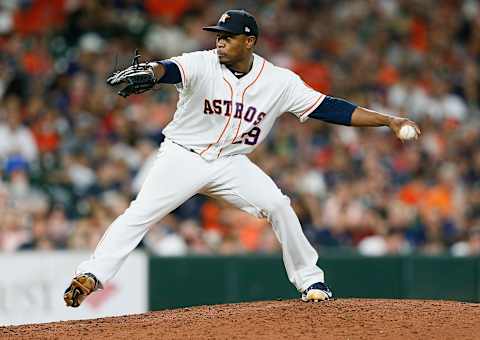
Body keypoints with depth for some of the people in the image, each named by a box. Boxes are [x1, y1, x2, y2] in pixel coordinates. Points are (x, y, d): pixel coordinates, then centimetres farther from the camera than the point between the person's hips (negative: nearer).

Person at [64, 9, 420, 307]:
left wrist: (388, 120, -15)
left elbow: (327, 107, -9)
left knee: (278, 206, -12)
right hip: (183, 156, -2)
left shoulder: (280, 81, -9)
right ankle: (91, 275, -16)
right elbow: (171, 69, -38)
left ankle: (310, 280, 4)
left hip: (231, 162, 2)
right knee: (140, 213, -17)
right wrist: (148, 71, -64)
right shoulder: (202, 64, -17)